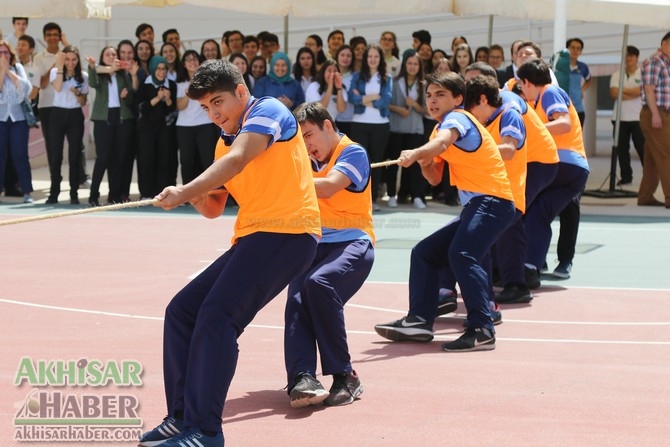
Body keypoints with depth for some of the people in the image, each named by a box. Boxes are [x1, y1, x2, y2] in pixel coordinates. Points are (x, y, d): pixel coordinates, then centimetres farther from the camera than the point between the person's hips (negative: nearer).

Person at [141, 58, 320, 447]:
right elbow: (214, 208, 23)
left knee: (216, 315, -22)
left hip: (287, 231, -10)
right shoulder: (225, 141, 21)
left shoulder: (268, 111, -5)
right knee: (181, 310, 7)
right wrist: (197, 197, 0)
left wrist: (185, 191, -31)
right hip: (251, 237, 10)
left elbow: (238, 160, -23)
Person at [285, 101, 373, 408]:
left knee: (319, 283, -35)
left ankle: (344, 377, -26)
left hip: (353, 243, -6)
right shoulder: (312, 161, 19)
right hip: (316, 244, 6)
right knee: (296, 300, -26)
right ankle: (302, 378, -41)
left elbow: (328, 187, -20)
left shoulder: (353, 153, -3)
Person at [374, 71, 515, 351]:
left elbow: (442, 142, -33)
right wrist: (424, 164, -4)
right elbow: (435, 178, 17)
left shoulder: (457, 118, -9)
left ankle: (482, 331, -34)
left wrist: (416, 153, -52)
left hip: (492, 201, -11)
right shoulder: (441, 128, 19)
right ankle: (419, 321, 15)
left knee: (461, 254, -30)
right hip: (474, 205, 11)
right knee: (424, 253, 13)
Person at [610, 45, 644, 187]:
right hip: (620, 118, 3)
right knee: (622, 148, 5)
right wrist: (633, 94, -12)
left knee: (642, 148, -3)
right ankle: (626, 176, 12)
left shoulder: (643, 74, 1)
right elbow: (614, 93, -6)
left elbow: (641, 91, -14)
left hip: (638, 118, -3)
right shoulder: (616, 75, 8)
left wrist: (622, 90, -6)